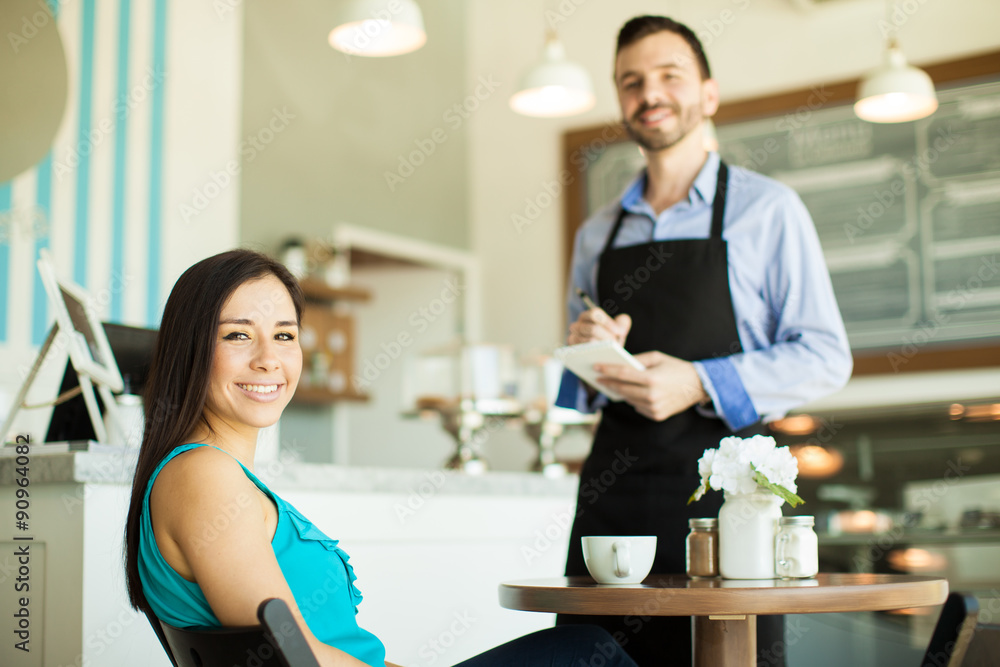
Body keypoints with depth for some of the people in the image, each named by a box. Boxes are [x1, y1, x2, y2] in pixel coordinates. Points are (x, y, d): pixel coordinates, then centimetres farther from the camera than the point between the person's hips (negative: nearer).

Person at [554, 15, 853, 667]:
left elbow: (827, 357, -3)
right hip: (611, 489, 4)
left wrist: (700, 384, -15)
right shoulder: (596, 235, 17)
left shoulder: (767, 209, 3)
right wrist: (585, 354, -1)